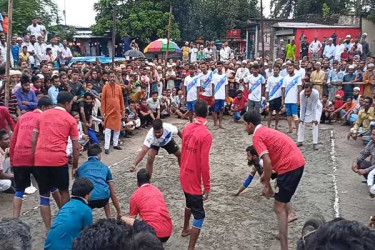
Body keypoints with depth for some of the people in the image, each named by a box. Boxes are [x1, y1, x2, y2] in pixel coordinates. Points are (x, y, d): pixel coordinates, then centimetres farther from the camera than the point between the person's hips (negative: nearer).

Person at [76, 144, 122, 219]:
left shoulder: (81, 168, 26)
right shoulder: (104, 167, 24)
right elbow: (113, 193, 25)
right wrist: (119, 212, 34)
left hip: (87, 199, 0)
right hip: (103, 198, 0)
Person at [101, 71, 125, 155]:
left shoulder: (118, 87, 5)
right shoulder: (105, 87, -4)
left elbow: (121, 99, 10)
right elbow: (103, 100, -4)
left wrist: (123, 110, 8)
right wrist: (103, 111, -7)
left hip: (117, 111, 4)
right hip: (109, 111, -4)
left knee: (117, 128, 10)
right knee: (108, 129, -3)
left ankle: (115, 144, 23)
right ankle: (106, 147, -3)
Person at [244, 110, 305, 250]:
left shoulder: (257, 136, -8)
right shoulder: (266, 131, 19)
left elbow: (267, 162, -18)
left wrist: (267, 185, -9)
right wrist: (266, 175, 28)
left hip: (290, 166, -9)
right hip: (298, 162, 9)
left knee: (279, 208, -3)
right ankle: (290, 212, 21)